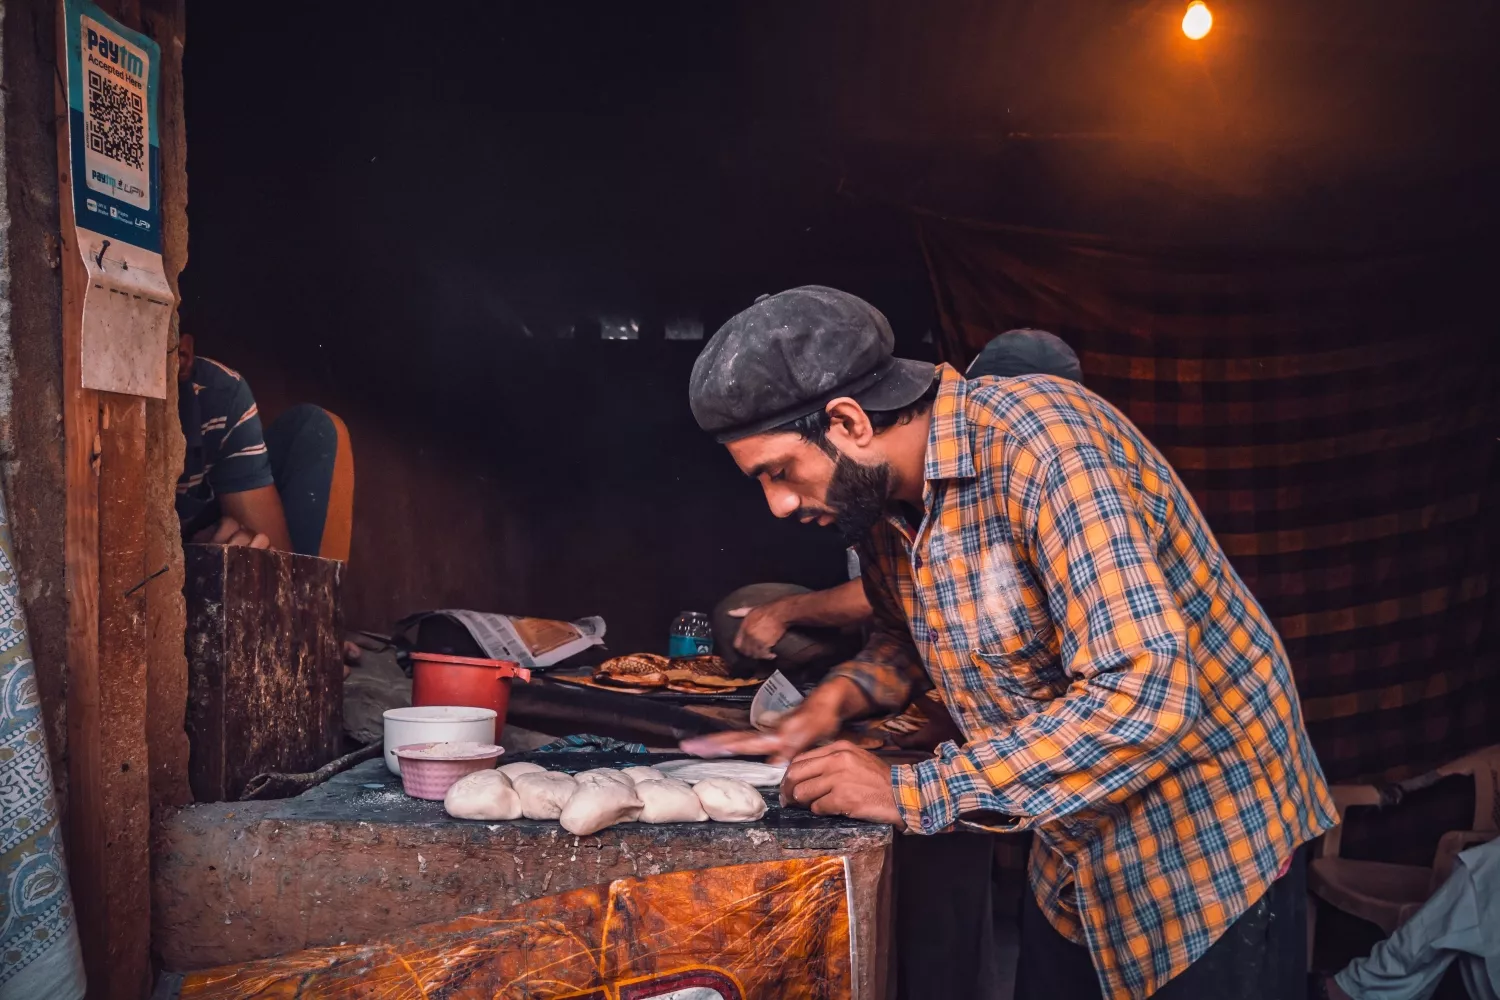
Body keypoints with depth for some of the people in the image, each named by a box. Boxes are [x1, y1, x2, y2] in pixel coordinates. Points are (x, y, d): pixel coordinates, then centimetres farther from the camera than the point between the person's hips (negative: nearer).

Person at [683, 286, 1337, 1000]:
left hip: (1215, 852, -7)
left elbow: (1144, 701, -35)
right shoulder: (876, 495, -3)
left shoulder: (1042, 440, -28)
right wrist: (837, 698, -5)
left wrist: (913, 794, -30)